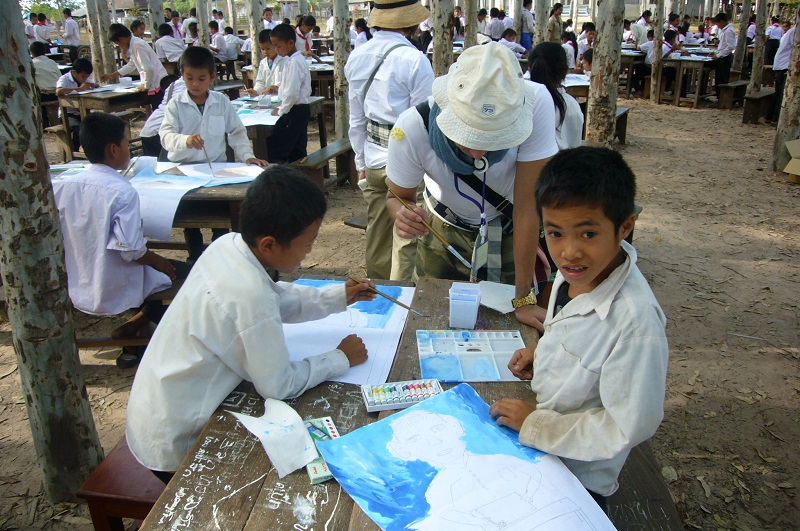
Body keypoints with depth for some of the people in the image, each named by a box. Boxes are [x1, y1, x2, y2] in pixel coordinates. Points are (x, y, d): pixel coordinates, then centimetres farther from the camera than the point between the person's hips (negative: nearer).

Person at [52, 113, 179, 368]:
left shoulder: (61, 187, -4)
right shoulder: (122, 191, -21)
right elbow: (132, 250, -24)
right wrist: (158, 261, -5)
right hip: (115, 293, -7)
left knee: (156, 266, 26)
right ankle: (132, 328, 3)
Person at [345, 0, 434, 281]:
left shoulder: (357, 57, 6)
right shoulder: (414, 61, -14)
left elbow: (356, 120, 12)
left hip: (373, 162, 7)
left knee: (376, 236, 17)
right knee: (405, 239, 2)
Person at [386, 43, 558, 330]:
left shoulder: (536, 104, -37)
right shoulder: (412, 128, -34)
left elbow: (527, 205, -31)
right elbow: (398, 196, -14)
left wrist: (524, 299, -25)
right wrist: (403, 216, -40)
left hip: (508, 230, 0)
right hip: (445, 230, 1)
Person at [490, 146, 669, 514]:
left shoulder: (635, 321, -34)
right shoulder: (576, 271, -9)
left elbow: (630, 427, -26)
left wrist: (534, 424, -20)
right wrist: (543, 352, -3)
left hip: (578, 477, -7)